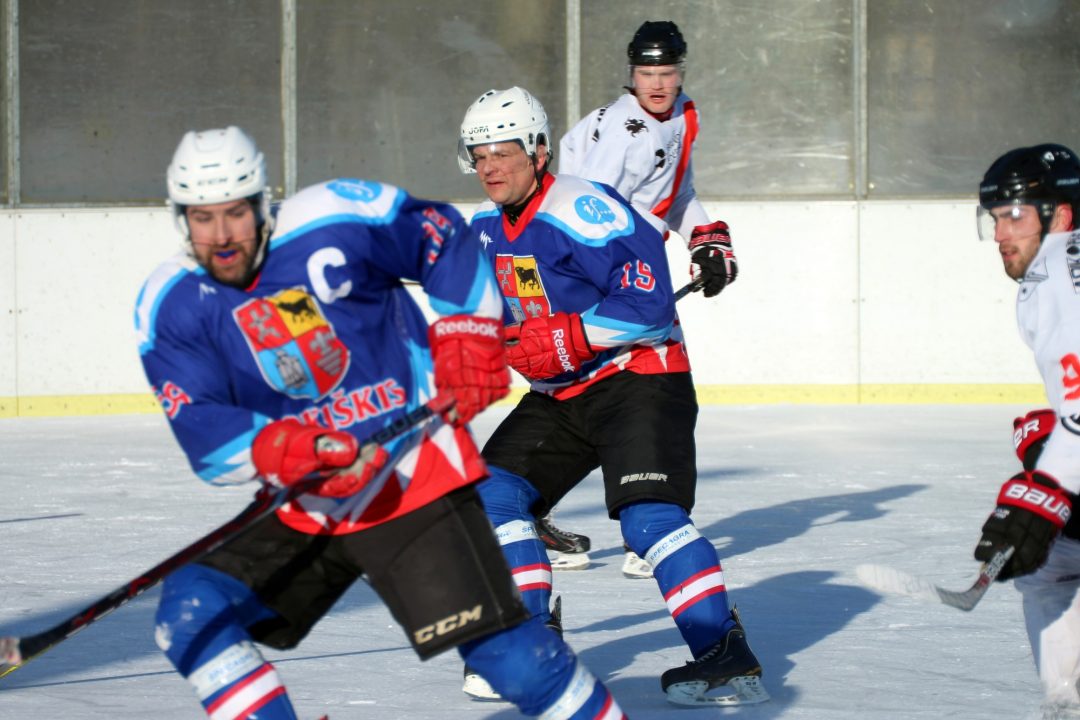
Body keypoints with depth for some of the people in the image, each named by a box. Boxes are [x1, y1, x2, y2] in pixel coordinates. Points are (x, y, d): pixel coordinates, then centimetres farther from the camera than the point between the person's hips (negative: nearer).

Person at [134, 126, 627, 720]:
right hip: (304, 511, 4)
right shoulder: (170, 306, -5)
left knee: (492, 642, -14)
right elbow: (204, 434, -14)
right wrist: (284, 450, -32)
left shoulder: (335, 221, -12)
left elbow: (445, 239, 3)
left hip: (416, 476, -4)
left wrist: (467, 338, -3)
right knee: (190, 615, -8)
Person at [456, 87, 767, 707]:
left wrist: (564, 338, -28)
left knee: (648, 515, -24)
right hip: (557, 396, 9)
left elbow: (649, 303, -26)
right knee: (494, 492, 0)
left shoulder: (587, 213, -20)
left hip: (638, 378, -9)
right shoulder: (488, 227, 7)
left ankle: (727, 654, -21)